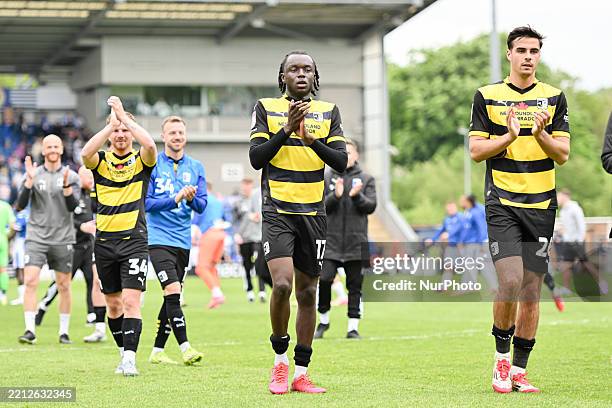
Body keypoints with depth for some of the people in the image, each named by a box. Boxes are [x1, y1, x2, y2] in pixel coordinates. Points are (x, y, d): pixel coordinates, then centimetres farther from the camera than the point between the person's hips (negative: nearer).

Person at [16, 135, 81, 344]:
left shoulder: (71, 176, 4)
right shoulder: (33, 174, 5)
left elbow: (73, 206, -7)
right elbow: (21, 205, -3)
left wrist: (66, 184, -22)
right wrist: (30, 181, -15)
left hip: (62, 239, 0)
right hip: (36, 238, 0)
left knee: (64, 286, 5)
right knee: (30, 281, -14)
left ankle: (64, 331, 15)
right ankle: (30, 330, -13)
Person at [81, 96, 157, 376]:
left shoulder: (141, 161, 1)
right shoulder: (100, 161, 5)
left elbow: (150, 145, -23)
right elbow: (85, 153, -19)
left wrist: (124, 115, -18)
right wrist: (111, 122, -20)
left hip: (134, 240, -3)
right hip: (104, 242, 3)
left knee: (131, 302, -13)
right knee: (113, 304, 11)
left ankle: (130, 359, -16)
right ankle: (124, 353, 24)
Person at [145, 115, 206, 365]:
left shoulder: (196, 167, 10)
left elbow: (201, 206, 7)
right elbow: (147, 202, -6)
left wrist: (191, 199, -15)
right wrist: (175, 199, -18)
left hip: (183, 240, 5)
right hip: (159, 238, -5)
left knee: (172, 298, 8)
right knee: (172, 292, -17)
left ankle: (157, 351, 17)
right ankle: (185, 349, -19)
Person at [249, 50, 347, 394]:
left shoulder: (329, 112, 9)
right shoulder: (267, 108, 5)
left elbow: (342, 162, -1)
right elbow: (256, 159, -3)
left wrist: (312, 140, -17)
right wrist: (286, 130, -14)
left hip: (313, 213, 3)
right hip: (277, 211, -3)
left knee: (307, 293, 5)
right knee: (282, 284, -19)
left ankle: (301, 374, 12)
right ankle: (280, 359, 2)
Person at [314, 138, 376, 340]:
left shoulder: (366, 179, 8)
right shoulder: (327, 178, 7)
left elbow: (371, 206, 0)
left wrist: (357, 196, -18)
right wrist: (335, 196, -18)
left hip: (356, 241, 0)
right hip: (331, 240, 0)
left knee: (355, 285, 2)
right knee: (324, 279, -9)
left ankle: (353, 326, 8)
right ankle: (323, 320, 10)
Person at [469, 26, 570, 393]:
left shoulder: (554, 98, 8)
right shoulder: (487, 96, 5)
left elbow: (563, 154, 3)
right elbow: (476, 151, 1)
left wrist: (540, 134, -17)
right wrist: (509, 136, -15)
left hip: (542, 205, 2)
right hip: (502, 202, -2)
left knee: (532, 290, 3)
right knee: (511, 281, -17)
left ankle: (519, 370, 13)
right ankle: (501, 354, 4)